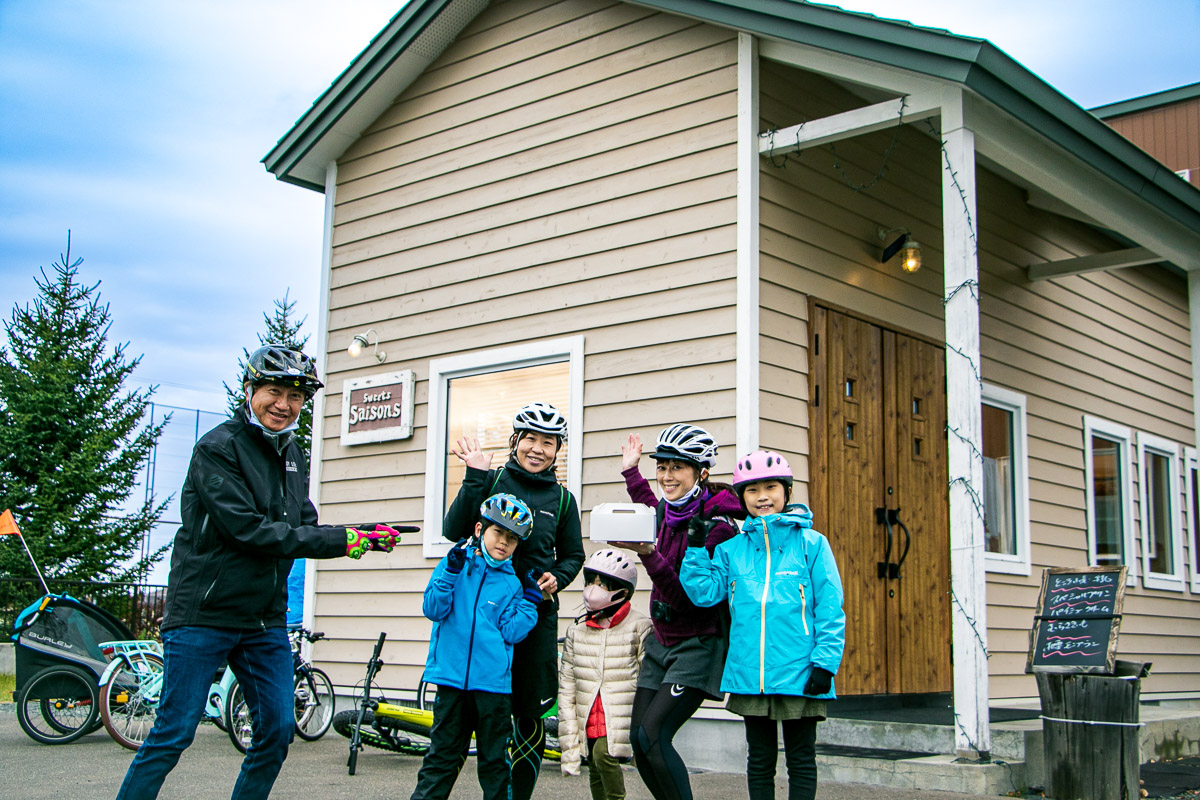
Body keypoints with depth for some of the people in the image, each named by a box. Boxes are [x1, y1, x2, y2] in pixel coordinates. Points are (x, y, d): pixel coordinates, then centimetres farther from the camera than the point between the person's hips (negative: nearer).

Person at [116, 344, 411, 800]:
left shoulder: (292, 455, 14)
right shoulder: (218, 447, -11)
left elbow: (304, 530, 12)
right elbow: (248, 530, -20)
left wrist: (365, 536, -8)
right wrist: (343, 541, -21)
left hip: (265, 619, 7)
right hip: (205, 614, -7)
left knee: (278, 730, 6)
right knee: (173, 734, -4)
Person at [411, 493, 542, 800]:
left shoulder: (512, 582, 6)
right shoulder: (454, 563, 4)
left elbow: (510, 633, 0)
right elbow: (433, 610, -5)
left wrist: (530, 603, -10)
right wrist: (450, 573, -15)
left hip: (493, 683, 1)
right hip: (452, 676, -1)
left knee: (494, 759, 9)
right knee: (442, 754, 7)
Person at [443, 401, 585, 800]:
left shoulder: (562, 498, 9)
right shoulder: (491, 480, 1)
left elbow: (572, 555, 18)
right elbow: (453, 532, -10)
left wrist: (557, 578, -4)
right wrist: (474, 476, -16)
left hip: (538, 612, 2)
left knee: (531, 715, 5)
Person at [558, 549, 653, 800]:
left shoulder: (639, 627, -3)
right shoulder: (577, 630, 9)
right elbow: (566, 687, 8)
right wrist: (569, 741, 3)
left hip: (623, 717, -5)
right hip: (590, 721, 5)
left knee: (603, 753, -25)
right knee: (596, 774, 8)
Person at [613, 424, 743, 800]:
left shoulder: (716, 526, -19)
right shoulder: (667, 511, 3)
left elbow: (689, 597, -25)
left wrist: (648, 554, -34)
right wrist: (631, 473, 27)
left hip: (699, 644, -8)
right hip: (661, 642, 8)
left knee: (653, 735, -18)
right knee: (638, 740, 3)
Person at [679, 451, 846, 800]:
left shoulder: (811, 544, -1)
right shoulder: (731, 548, 9)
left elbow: (830, 607, -3)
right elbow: (705, 592, 3)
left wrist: (825, 663, -9)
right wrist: (696, 548, -2)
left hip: (799, 675, -3)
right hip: (750, 675, 3)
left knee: (801, 759, 7)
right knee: (759, 759, 14)